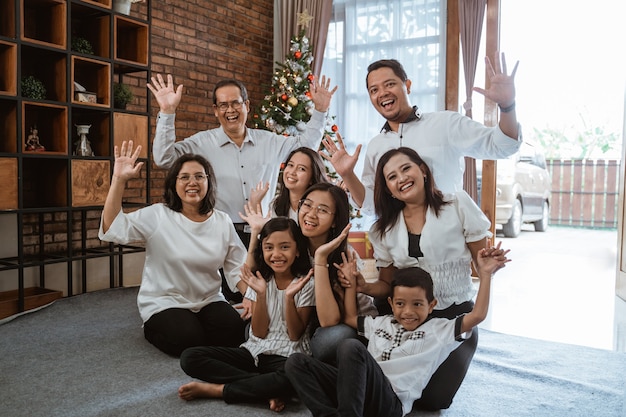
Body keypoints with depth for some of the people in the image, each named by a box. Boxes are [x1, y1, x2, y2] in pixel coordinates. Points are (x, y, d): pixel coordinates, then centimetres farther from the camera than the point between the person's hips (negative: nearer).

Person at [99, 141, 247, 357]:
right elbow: (112, 229, -21)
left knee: (234, 332, -21)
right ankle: (152, 329, 6)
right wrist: (119, 179, -27)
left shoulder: (223, 222, 2)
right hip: (164, 303, -3)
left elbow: (237, 267, 2)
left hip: (209, 301, 3)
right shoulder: (157, 216, -8)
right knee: (188, 340, -26)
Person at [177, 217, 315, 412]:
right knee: (190, 358, -14)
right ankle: (269, 389, -20)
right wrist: (261, 294, -14)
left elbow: (295, 335, -8)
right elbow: (259, 333, -1)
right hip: (255, 351, 5)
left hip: (287, 356, -4)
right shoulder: (260, 280, 4)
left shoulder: (306, 284, -6)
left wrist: (289, 296, -21)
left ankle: (215, 389, -21)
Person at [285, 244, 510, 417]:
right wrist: (351, 282, 32)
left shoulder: (439, 330, 11)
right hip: (357, 391, 6)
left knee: (351, 346, -32)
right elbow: (350, 318, 37)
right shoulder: (382, 323, 26)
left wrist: (485, 274, -1)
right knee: (297, 362, -12)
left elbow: (477, 315, 1)